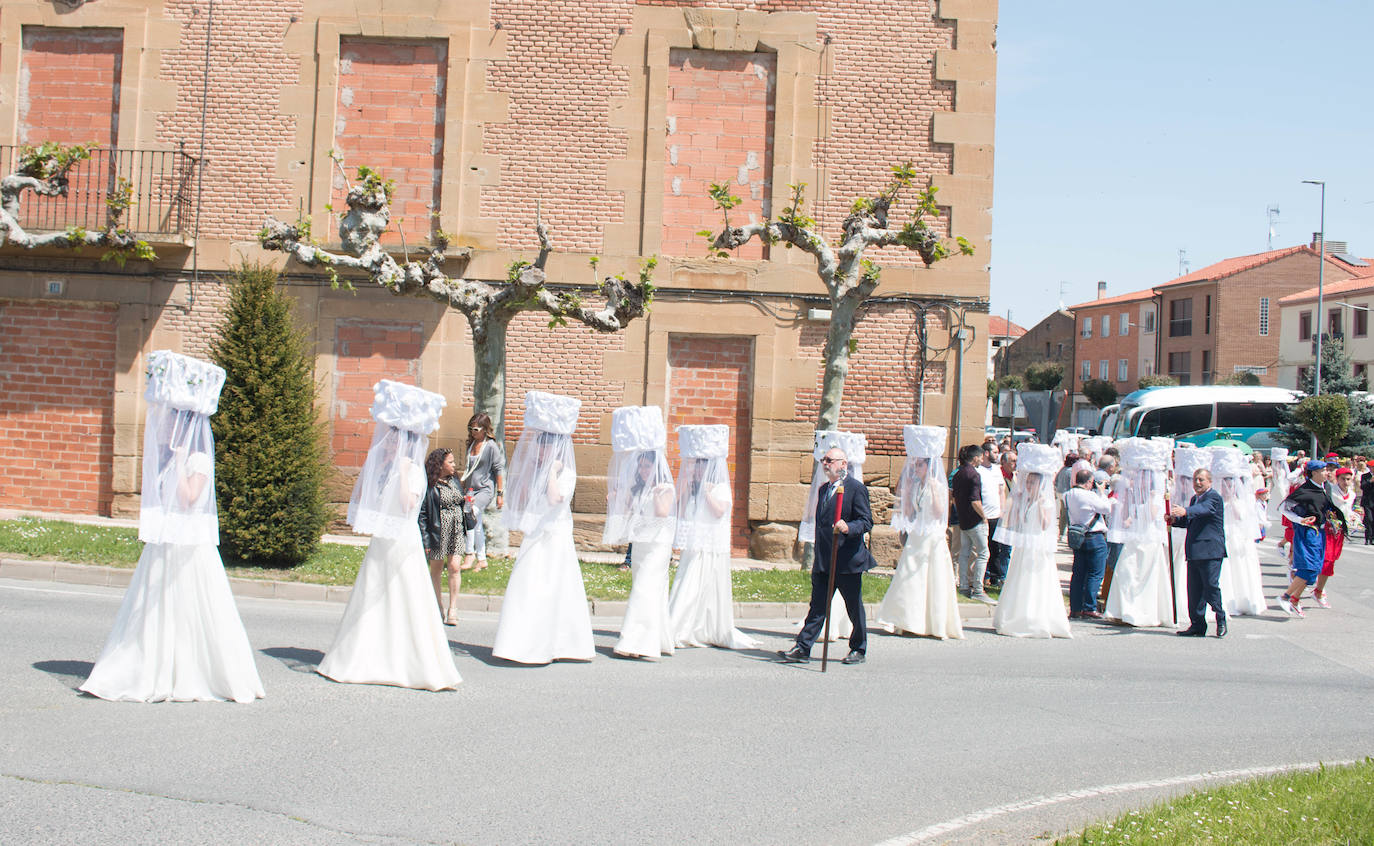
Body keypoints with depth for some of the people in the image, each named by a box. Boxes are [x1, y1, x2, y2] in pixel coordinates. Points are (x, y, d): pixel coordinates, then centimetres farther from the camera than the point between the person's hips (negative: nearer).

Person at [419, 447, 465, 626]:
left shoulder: (454, 480, 8)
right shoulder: (429, 486, -11)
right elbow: (421, 514, -12)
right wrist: (425, 539, -15)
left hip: (456, 531, 4)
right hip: (438, 531, -4)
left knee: (454, 567, -4)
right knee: (436, 569, 8)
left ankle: (453, 609, 1)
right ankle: (439, 607, 22)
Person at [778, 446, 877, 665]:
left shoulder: (856, 488, -6)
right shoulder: (824, 489, 17)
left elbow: (866, 522, -11)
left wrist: (848, 528, -31)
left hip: (848, 560, -6)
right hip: (823, 562, 6)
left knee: (855, 608, 6)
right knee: (817, 606, 3)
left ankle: (859, 650, 19)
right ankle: (802, 649, 0)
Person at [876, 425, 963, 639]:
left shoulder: (939, 486, -6)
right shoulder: (914, 485, 9)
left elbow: (939, 513, -17)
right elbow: (908, 513, 7)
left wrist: (933, 489, -21)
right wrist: (906, 492, 0)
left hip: (933, 538, -5)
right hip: (915, 537, 5)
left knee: (933, 580, -2)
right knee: (909, 579, 3)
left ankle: (934, 624, 5)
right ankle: (911, 623, 10)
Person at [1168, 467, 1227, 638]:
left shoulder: (1214, 497, -7)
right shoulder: (1194, 499, 21)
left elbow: (1204, 509, -28)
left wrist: (1185, 511, -46)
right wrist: (1175, 519, 5)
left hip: (1210, 552, -8)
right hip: (1194, 553, 9)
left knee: (1211, 586, -7)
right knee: (1194, 590, 8)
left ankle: (1221, 620, 10)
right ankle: (1197, 625, 14)